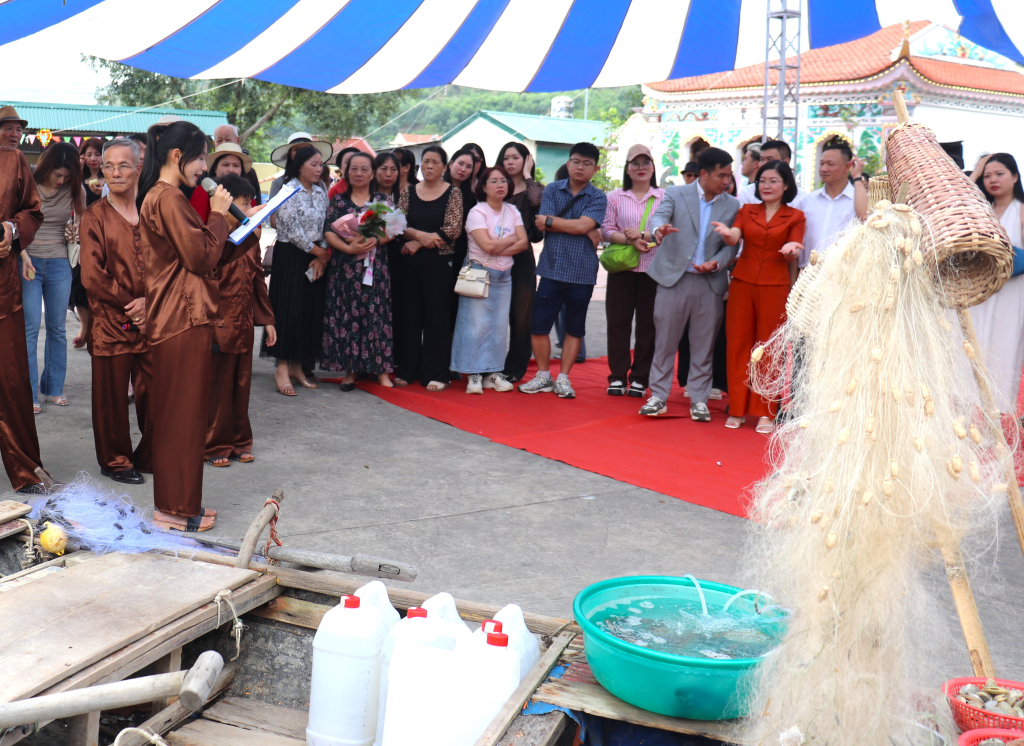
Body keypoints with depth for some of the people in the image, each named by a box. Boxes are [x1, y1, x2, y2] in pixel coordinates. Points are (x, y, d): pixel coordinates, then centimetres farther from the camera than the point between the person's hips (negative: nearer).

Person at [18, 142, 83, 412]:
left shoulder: (75, 190, 4)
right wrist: (22, 254, -15)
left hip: (59, 264, 3)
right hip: (29, 263, -3)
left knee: (57, 328, 7)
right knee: (30, 328, -6)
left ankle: (54, 387, 19)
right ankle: (28, 393, -1)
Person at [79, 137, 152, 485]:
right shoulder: (94, 218, 1)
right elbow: (92, 277, -6)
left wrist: (149, 301, -9)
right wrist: (130, 304, -10)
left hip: (151, 321, 3)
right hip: (110, 322, -3)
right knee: (112, 396, 4)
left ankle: (150, 456, 21)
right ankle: (115, 460, 19)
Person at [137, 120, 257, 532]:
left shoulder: (161, 197, 19)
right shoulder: (169, 198, -14)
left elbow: (210, 257, 17)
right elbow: (202, 257, -16)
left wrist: (251, 231, 11)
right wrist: (218, 214, -4)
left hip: (176, 319, 11)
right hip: (184, 319, -11)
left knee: (173, 414, 15)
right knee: (183, 415, -3)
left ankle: (176, 502, 24)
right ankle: (176, 509, 6)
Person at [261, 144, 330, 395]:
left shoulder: (321, 191, 11)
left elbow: (327, 227, 9)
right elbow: (293, 230, -15)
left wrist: (323, 258, -4)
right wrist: (320, 251, -8)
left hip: (316, 259, 6)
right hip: (290, 257, -6)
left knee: (312, 311, 5)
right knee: (289, 310, -7)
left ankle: (299, 366, 12)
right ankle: (283, 367, -4)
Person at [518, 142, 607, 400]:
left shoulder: (598, 198, 0)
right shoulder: (552, 190, 6)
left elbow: (583, 225, -16)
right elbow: (542, 225, -6)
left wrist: (549, 220, -7)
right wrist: (583, 231, -9)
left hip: (581, 272, -1)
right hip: (551, 268, 1)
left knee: (574, 328, 8)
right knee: (538, 324, 1)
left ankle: (563, 378, 19)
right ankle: (543, 376, 17)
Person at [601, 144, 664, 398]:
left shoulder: (664, 197, 6)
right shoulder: (615, 197, 10)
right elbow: (606, 230, 1)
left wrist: (644, 235, -15)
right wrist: (631, 240, -13)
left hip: (653, 269, -1)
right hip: (622, 268, 1)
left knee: (648, 324, 2)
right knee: (618, 321, 2)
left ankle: (640, 379, 10)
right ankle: (617, 377, 10)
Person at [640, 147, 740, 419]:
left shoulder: (732, 205, 9)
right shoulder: (676, 194, 3)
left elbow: (731, 245, 6)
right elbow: (659, 215, -14)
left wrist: (717, 263, -14)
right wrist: (659, 228, -38)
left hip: (710, 283, 2)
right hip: (674, 277, -2)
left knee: (704, 345, 6)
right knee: (665, 341, 3)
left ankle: (699, 400, 16)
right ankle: (658, 397, 13)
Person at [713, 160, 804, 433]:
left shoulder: (795, 217, 7)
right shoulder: (747, 211, 12)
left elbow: (791, 257, -1)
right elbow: (734, 239, -4)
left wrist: (791, 250, -24)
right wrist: (727, 233, -27)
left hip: (775, 287, -2)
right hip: (742, 284, 2)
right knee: (738, 345, 2)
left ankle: (765, 411, 6)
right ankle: (737, 408, 10)